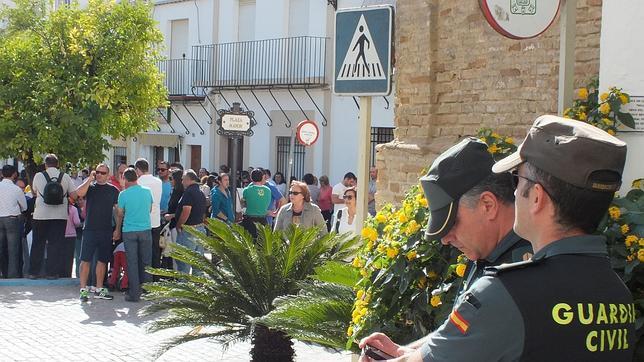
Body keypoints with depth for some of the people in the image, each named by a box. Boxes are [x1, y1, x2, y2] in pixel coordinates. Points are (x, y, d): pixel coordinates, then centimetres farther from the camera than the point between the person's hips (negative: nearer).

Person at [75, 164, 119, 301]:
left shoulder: (113, 190, 8)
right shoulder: (90, 187, 3)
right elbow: (80, 193, -19)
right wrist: (90, 179, -14)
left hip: (106, 230, 3)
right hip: (90, 229, -2)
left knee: (102, 260, 9)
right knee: (86, 260, -5)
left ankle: (99, 290, 18)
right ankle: (83, 290, -2)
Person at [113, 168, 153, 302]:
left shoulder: (124, 194, -8)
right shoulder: (147, 191, 0)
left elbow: (119, 214, 3)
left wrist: (117, 230, 18)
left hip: (129, 231, -2)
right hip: (146, 229, 2)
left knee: (132, 262, 2)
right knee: (146, 261, 11)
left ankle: (134, 293, 2)